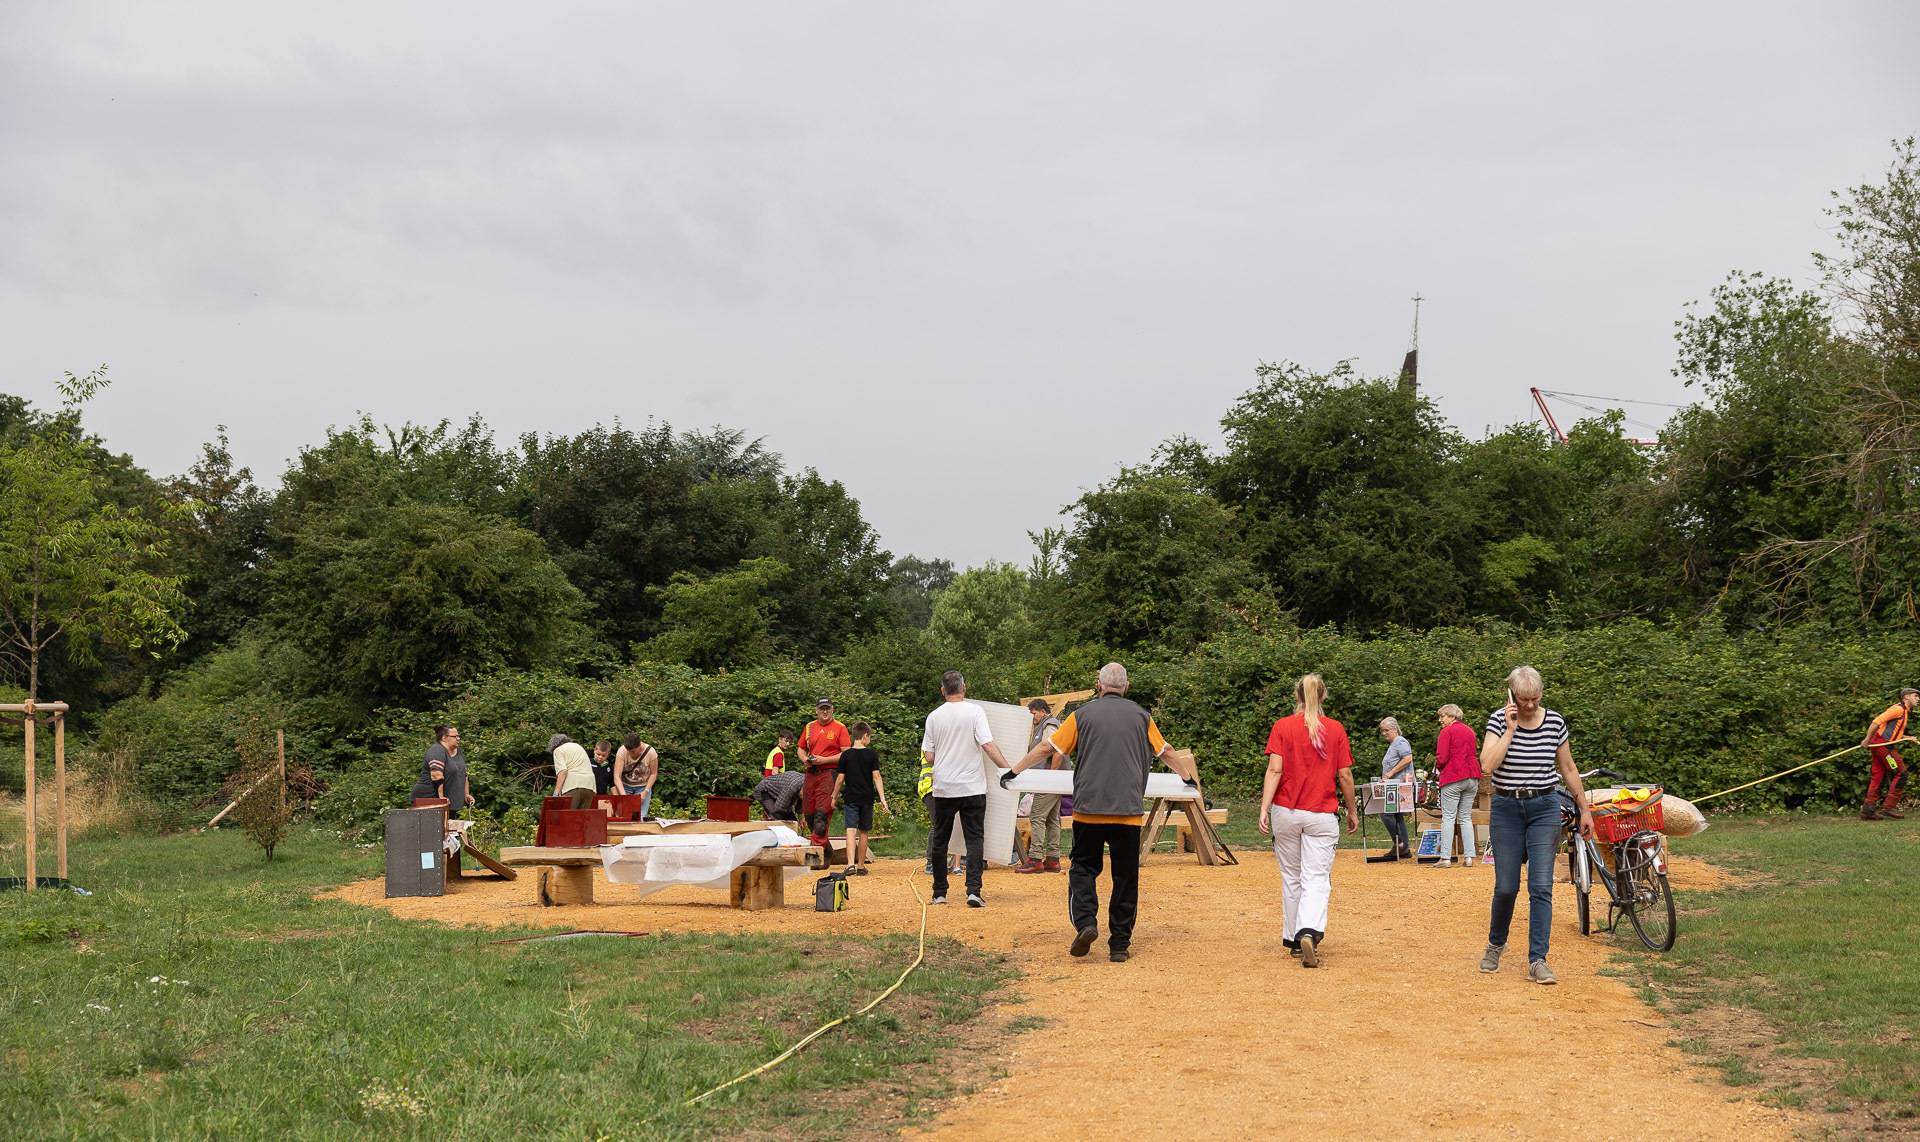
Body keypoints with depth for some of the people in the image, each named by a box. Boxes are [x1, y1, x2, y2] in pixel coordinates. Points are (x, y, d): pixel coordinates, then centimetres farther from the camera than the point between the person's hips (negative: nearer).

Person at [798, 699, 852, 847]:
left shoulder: (839, 728, -1)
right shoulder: (809, 727, 14)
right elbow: (801, 749, 24)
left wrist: (824, 760, -14)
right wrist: (805, 759, 1)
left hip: (829, 773, -6)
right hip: (811, 773, 6)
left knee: (822, 811, -14)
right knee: (808, 812, 7)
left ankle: (818, 846, -14)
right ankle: (821, 841, 22)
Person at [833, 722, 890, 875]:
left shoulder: (846, 755, -2)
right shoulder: (872, 754, -2)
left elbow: (840, 779, 0)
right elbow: (876, 776, -6)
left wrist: (834, 797, 12)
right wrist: (882, 798, -6)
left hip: (850, 798, -1)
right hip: (867, 798, 1)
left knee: (851, 830, -8)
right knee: (863, 832, 11)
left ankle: (850, 864, -24)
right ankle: (861, 865, 17)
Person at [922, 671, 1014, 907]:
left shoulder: (934, 717, 2)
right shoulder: (974, 711, -6)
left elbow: (929, 757, 2)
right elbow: (988, 746, -14)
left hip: (943, 789, 2)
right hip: (972, 788, -2)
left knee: (939, 840, 13)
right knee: (975, 839, 0)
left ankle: (939, 893, 16)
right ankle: (973, 891, -12)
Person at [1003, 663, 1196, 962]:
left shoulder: (1083, 715, 3)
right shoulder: (1141, 716, 9)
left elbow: (1047, 748, 6)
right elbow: (1167, 752, 22)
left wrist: (1014, 771, 19)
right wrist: (1187, 778, 40)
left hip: (1088, 808, -1)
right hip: (1129, 811, 1)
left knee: (1083, 868, 11)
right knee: (1125, 878, 6)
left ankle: (1085, 922, -11)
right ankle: (1119, 945, 7)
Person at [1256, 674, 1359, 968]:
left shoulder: (1282, 726, 0)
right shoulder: (1336, 729, 1)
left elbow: (1274, 770, -9)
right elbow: (1345, 775, 2)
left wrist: (1264, 808, -11)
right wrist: (1352, 810, 14)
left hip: (1285, 812, 1)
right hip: (1322, 814, -1)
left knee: (1291, 878, 14)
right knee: (1316, 880, -3)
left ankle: (1293, 939, 21)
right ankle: (1309, 932, -26)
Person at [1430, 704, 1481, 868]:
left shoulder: (1447, 731, -6)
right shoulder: (1469, 730, 15)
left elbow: (1442, 758, -12)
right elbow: (1471, 754, 17)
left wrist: (1437, 768, 9)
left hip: (1453, 777, -6)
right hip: (1472, 776, 7)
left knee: (1448, 817, -3)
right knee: (1466, 817, 10)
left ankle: (1445, 858, -6)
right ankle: (1468, 857, 6)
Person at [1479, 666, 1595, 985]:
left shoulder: (1555, 722, 0)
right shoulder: (1499, 720, -6)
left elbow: (1568, 768, 11)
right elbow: (1487, 765, -20)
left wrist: (1584, 809, 13)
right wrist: (1510, 729, -20)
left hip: (1544, 809, 1)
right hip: (1506, 809, -1)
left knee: (1541, 887, -8)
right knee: (1506, 887, 3)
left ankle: (1537, 960, -4)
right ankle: (1496, 944, 30)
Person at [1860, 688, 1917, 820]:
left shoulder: (1903, 711, 22)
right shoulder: (1898, 709, -11)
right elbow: (1877, 721, -18)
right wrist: (1867, 739, -17)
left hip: (1879, 745, 10)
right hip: (1882, 744, -10)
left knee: (1878, 776, 8)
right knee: (1901, 773, -8)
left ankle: (1867, 810, 7)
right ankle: (1889, 807, -7)